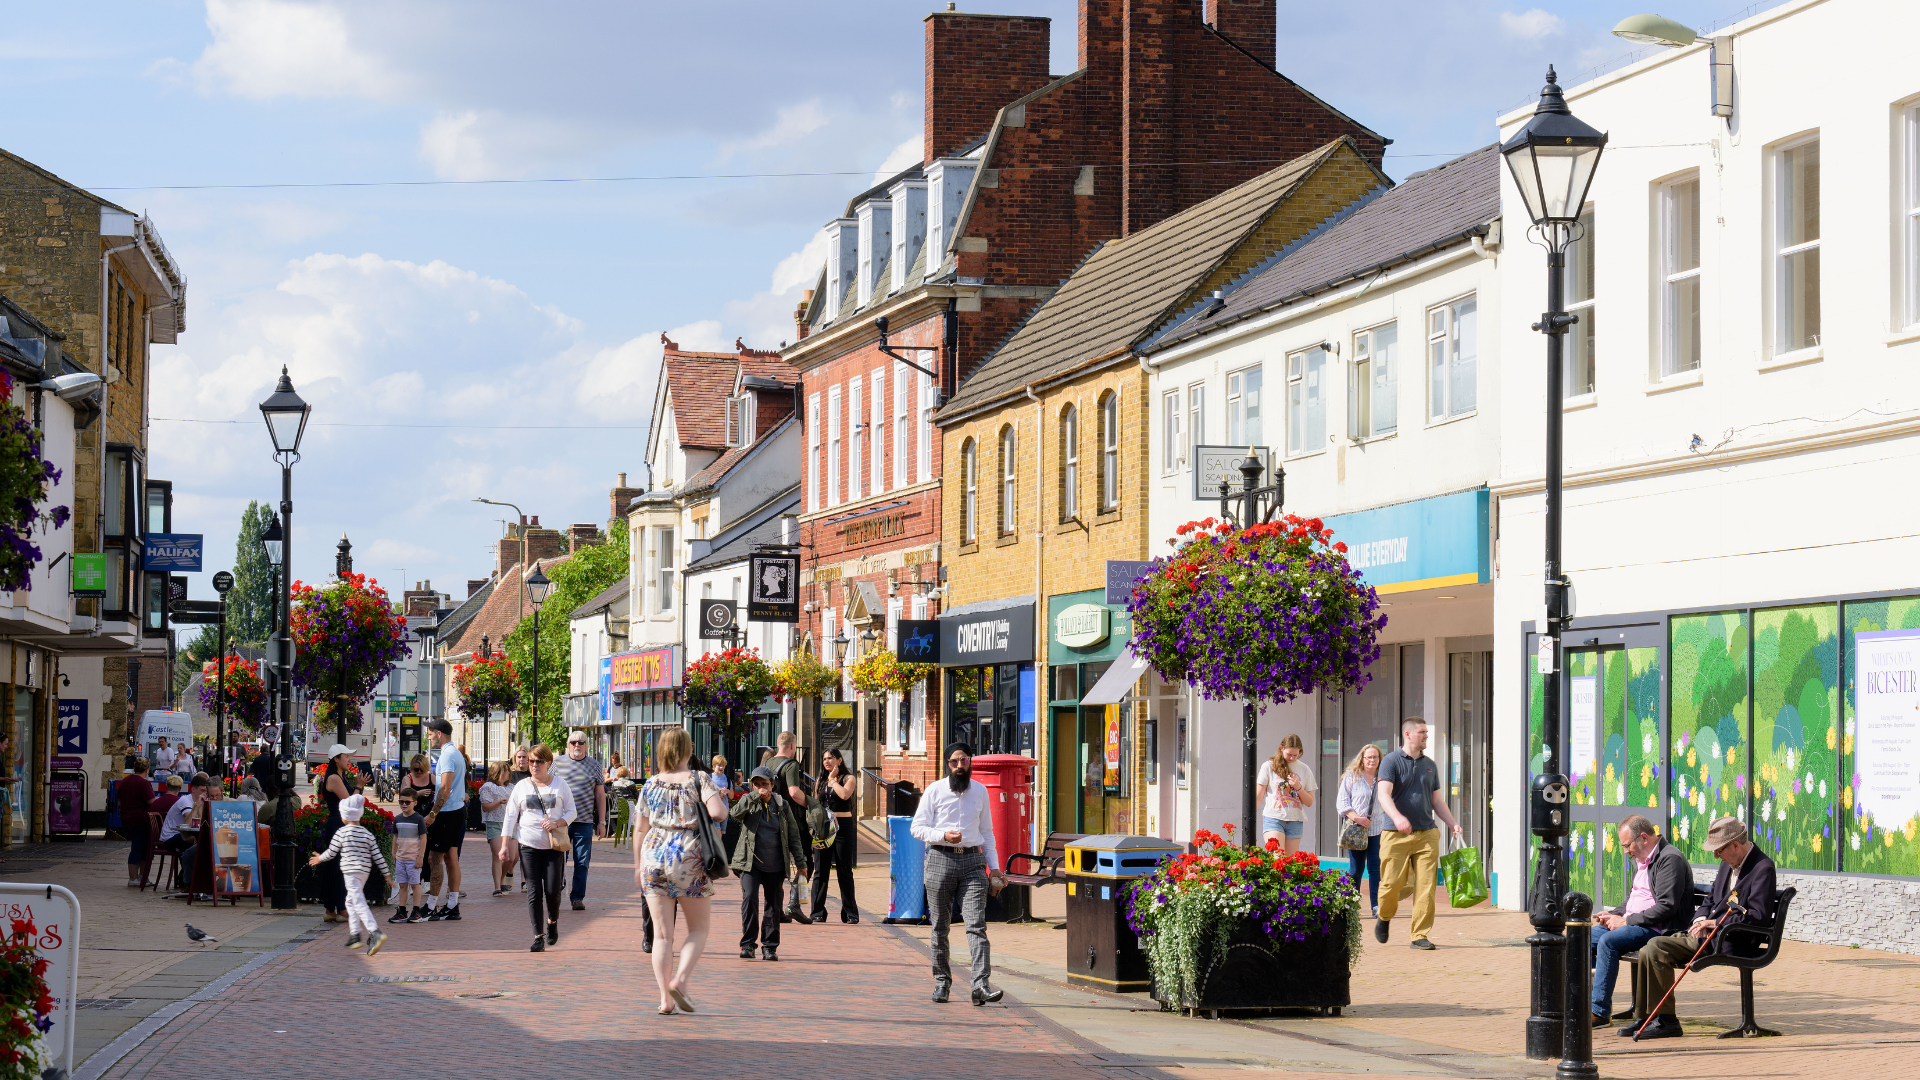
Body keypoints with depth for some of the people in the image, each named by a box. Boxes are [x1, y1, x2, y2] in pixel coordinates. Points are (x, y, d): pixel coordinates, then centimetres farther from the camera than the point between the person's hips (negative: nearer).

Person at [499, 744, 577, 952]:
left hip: (554, 846, -1)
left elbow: (572, 811, 8)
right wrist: (505, 845, 2)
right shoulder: (521, 786, 8)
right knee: (534, 892, -4)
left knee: (552, 890, -6)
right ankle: (538, 936, 0)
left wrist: (557, 823, -12)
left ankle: (552, 922, 25)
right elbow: (510, 817, 8)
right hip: (528, 846, 1)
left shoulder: (560, 785, 6)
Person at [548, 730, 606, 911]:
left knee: (582, 862, 1)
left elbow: (600, 795, 11)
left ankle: (577, 897, 9)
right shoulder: (558, 764, 8)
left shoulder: (595, 766, 9)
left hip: (584, 822, 0)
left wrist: (601, 822, 7)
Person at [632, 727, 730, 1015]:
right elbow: (717, 813, -17)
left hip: (654, 856, 3)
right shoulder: (698, 779, -3)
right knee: (698, 929, 11)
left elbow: (640, 829, 10)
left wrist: (638, 864, 20)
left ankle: (665, 997, 0)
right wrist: (721, 801, 6)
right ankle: (680, 979, -10)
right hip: (689, 857, -3)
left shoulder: (651, 784, 6)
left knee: (662, 934, 7)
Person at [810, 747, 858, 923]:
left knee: (844, 871, 1)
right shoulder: (821, 781, 15)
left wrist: (833, 779, -7)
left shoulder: (848, 778, 1)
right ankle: (818, 912, 3)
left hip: (842, 825, -4)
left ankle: (850, 912, 7)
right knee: (820, 870, 0)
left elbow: (845, 794, -19)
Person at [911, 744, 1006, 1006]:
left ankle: (981, 985, -21)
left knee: (976, 925, -12)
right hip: (941, 859, -1)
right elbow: (917, 827, 0)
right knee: (940, 926, 6)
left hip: (972, 860, 1)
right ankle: (942, 982, 18)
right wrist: (943, 836, -17)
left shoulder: (980, 791, 12)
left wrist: (994, 866, 14)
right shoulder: (934, 791, 3)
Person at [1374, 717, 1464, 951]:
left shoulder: (1429, 765, 16)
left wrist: (1454, 824, 11)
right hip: (1396, 835, -4)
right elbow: (1384, 794, -14)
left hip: (1427, 833, 4)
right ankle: (1383, 917, 26)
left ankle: (1420, 935, 1)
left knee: (1426, 886, -4)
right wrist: (1397, 817, -31)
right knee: (1392, 883, -4)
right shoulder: (1392, 761, -1)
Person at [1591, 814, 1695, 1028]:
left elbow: (1666, 907, -21)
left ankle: (1600, 1012, -26)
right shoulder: (1640, 859, 18)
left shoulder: (1670, 859, -14)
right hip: (1632, 923, 10)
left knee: (1608, 942, -29)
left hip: (1659, 930, -10)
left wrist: (1626, 921, -18)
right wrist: (1613, 915, 6)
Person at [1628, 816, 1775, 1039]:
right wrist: (1701, 919, 3)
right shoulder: (1728, 864, 17)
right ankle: (1644, 1019, 8)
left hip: (1727, 942, -10)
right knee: (1648, 951, 0)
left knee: (1656, 948, -22)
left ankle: (1666, 1021, -16)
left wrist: (1717, 923, -17)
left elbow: (1759, 915, -22)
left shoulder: (1762, 868, -13)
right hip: (1707, 935, 10)